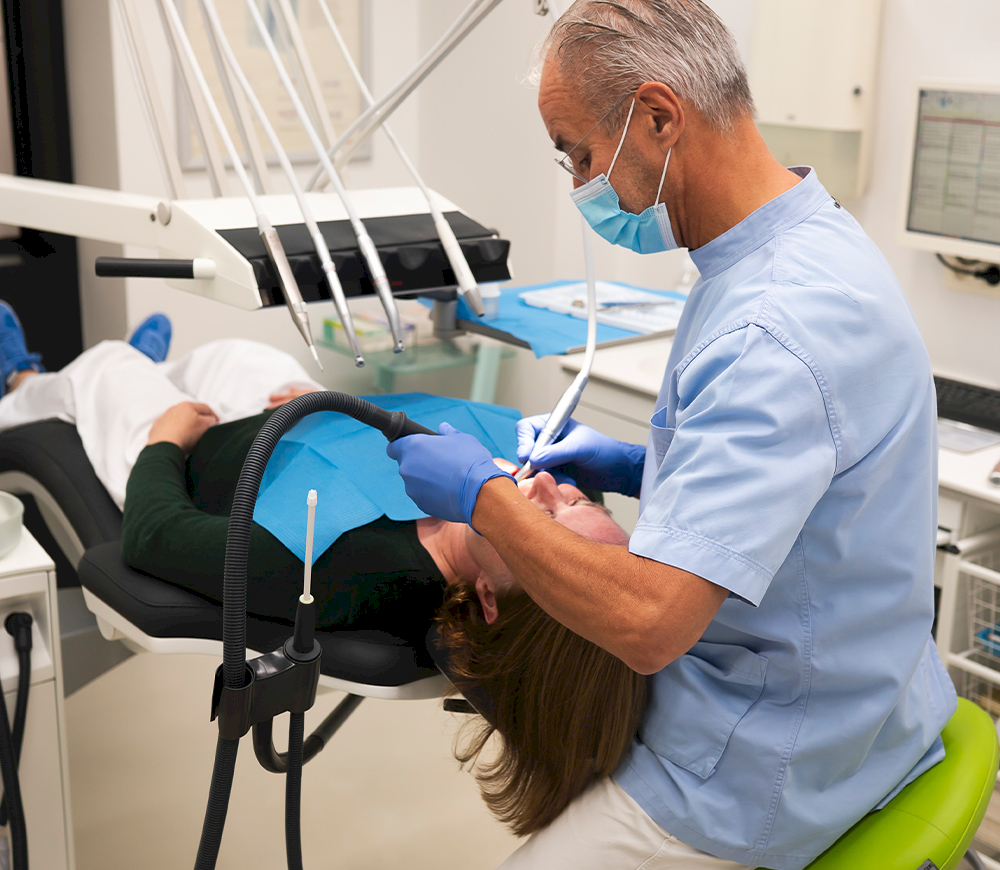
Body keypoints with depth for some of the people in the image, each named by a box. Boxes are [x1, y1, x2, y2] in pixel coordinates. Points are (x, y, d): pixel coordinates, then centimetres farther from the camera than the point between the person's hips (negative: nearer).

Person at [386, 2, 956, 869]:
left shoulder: (778, 327, -32)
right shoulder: (805, 238, 2)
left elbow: (647, 622, -35)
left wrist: (482, 495, -21)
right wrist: (633, 465, 3)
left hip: (769, 764, -9)